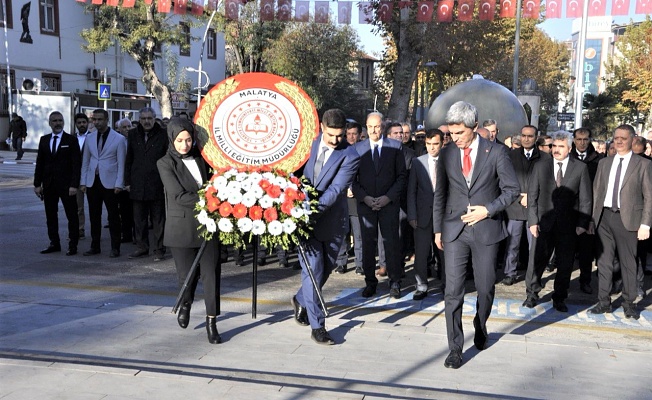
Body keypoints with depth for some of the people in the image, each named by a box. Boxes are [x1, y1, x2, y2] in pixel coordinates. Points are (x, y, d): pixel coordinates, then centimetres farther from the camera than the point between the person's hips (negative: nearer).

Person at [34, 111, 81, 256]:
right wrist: (37, 184, 5)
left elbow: (76, 164, -7)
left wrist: (74, 185, -15)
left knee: (72, 216, -1)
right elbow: (39, 163, 11)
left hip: (66, 185, -5)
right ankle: (54, 243, 20)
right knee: (50, 216, 10)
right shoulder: (44, 140, 10)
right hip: (48, 185, 5)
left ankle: (73, 245, 6)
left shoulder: (71, 140, -3)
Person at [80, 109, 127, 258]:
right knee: (94, 216, 9)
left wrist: (119, 184, -11)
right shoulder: (90, 137, 10)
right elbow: (85, 161, 14)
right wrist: (83, 181, 8)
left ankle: (115, 248, 8)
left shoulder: (119, 139, -4)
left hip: (109, 183, -4)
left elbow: (121, 163, -5)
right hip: (92, 182, 5)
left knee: (113, 216, 0)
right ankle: (95, 246, 18)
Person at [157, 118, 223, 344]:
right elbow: (179, 196, -13)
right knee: (187, 274, 6)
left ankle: (211, 322, 8)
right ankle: (185, 304, 39)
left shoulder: (200, 158, 9)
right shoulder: (165, 164, -3)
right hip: (181, 227, -2)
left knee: (211, 273, -3)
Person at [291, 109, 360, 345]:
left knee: (325, 269, 14)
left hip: (332, 220, 0)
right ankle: (317, 325, 8)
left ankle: (301, 301, 42)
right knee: (313, 270, -3)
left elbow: (335, 190, -21)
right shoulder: (310, 143, -1)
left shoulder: (349, 156, -12)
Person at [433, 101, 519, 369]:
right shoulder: (446, 154, 5)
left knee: (486, 288, 11)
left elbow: (512, 189, 0)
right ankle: (455, 348, 6)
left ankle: (480, 329, 40)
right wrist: (437, 229, 10)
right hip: (454, 230, 1)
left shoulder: (496, 151, -3)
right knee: (453, 291, -4)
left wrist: (488, 209, -13)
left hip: (486, 229, -1)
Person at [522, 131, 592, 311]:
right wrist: (532, 221, -5)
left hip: (568, 225, 0)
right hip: (544, 223, 0)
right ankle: (532, 294, 22)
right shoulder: (540, 166, 4)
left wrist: (582, 223, -5)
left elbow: (585, 198, 2)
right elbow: (532, 195, 3)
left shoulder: (581, 168, 2)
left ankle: (559, 299, 23)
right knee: (537, 260, 3)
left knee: (565, 264, 8)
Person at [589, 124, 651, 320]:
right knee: (604, 261, 8)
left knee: (628, 263, 4)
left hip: (627, 219, -3)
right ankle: (604, 302, 17)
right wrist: (595, 216, 5)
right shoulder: (604, 163, 11)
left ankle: (629, 304, 15)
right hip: (604, 217, 4)